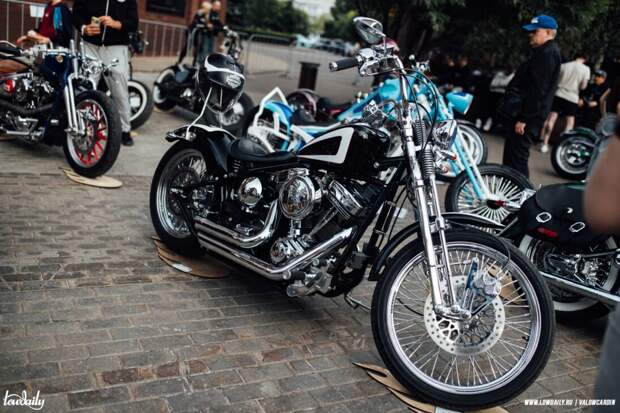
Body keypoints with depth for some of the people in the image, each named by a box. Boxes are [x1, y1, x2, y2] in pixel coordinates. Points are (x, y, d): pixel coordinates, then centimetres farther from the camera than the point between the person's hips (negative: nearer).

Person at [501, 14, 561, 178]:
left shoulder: (547, 54, -14)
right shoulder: (544, 52, 20)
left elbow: (538, 90, -22)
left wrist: (523, 118, -23)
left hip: (529, 116, -11)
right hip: (529, 115, 11)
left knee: (517, 157, -11)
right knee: (511, 154, 17)